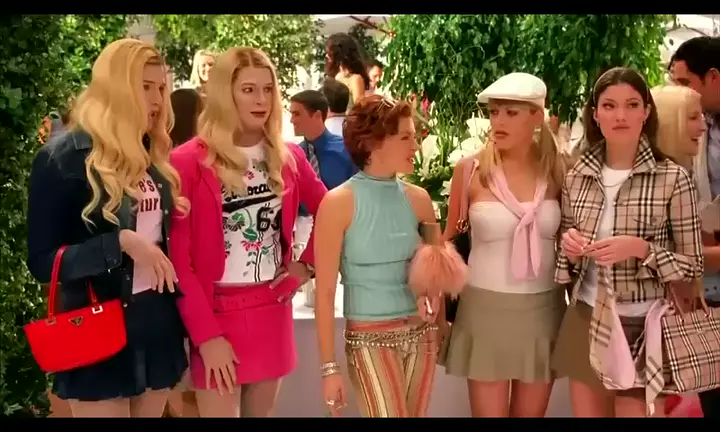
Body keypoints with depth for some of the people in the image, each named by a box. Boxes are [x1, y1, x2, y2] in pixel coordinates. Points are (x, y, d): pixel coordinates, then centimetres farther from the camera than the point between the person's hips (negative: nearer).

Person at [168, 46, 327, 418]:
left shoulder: (287, 157, 5)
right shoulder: (190, 161, -10)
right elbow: (179, 258, -11)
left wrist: (308, 263, 6)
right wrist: (206, 334, -15)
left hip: (272, 309, 5)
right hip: (218, 312, -5)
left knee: (262, 412, 15)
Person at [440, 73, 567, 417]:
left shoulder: (556, 169, -3)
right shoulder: (471, 170, -8)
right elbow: (450, 240, 2)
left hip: (543, 309, 2)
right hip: (486, 308, -2)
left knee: (530, 413, 14)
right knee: (489, 413, 5)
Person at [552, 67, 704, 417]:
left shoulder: (673, 178, -9)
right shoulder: (576, 177, 3)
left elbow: (693, 265, -6)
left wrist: (641, 249, -20)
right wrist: (567, 244, -7)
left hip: (641, 326, -4)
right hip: (585, 321, 4)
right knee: (588, 412, 13)